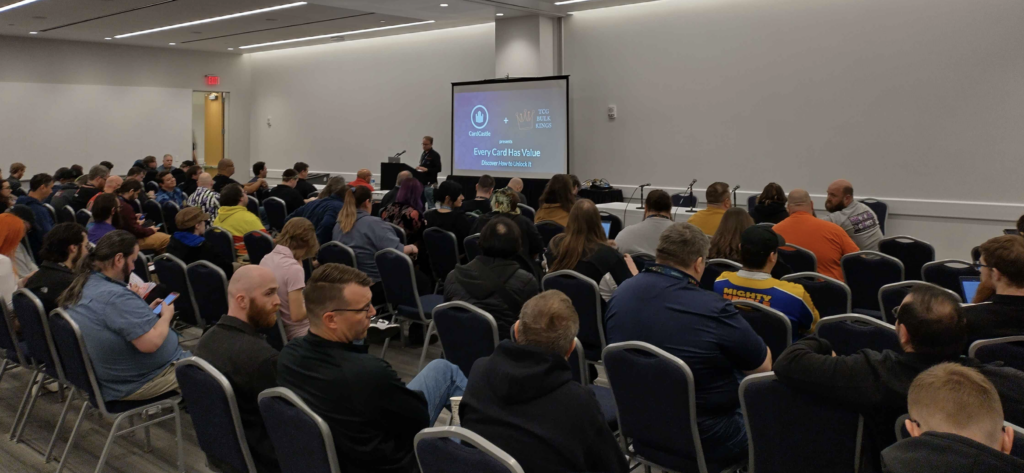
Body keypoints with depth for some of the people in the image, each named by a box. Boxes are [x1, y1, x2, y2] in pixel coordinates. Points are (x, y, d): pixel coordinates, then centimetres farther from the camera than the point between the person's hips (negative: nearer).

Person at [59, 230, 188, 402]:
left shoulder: (82, 285, 0)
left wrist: (146, 311, 10)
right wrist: (166, 315, -14)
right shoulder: (115, 296, -30)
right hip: (136, 382, -10)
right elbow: (151, 343, -31)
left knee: (188, 353, 24)